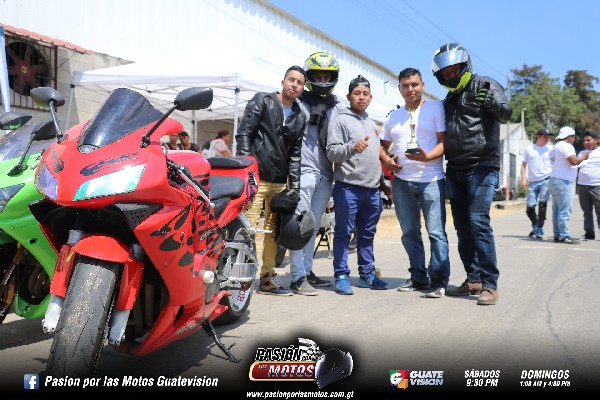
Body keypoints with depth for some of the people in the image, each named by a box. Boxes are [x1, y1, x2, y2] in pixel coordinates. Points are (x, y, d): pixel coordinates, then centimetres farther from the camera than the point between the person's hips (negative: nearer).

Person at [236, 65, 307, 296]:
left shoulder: (300, 117, 15)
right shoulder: (262, 101, 2)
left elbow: (295, 154, 14)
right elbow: (243, 134, -4)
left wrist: (294, 187, 6)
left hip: (280, 182, 6)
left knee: (273, 231, 10)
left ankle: (267, 278, 19)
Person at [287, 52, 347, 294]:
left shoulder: (338, 108, 16)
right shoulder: (298, 103, 2)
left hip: (326, 173, 5)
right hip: (304, 170, -5)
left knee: (313, 225, 11)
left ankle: (307, 270, 19)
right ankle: (298, 275, -5)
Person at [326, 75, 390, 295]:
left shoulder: (371, 123, 20)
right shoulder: (341, 120, -2)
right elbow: (332, 152, -12)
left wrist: (381, 180, 22)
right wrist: (353, 147, -28)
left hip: (372, 188, 7)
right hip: (348, 187, -7)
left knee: (367, 234, 13)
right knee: (344, 233, -2)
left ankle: (367, 274, 21)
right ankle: (341, 276, 4)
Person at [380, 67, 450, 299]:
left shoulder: (436, 108, 1)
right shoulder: (393, 117, 17)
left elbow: (445, 141, -6)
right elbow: (382, 145, 23)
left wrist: (427, 157, -24)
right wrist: (387, 160, 1)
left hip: (431, 180, -5)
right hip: (402, 181, 5)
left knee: (436, 232, -7)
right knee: (409, 232, 9)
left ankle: (439, 280, 0)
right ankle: (419, 277, 20)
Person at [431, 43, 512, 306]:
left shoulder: (485, 86, -1)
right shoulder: (449, 100, 19)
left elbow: (506, 114, -16)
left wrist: (492, 102, -36)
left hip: (482, 167, -7)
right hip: (455, 170, 7)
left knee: (478, 222, -16)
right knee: (462, 226, 7)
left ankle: (490, 284, -10)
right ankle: (474, 279, 16)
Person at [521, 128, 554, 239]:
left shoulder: (550, 149, 7)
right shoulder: (528, 149, 10)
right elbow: (523, 165, 13)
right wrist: (523, 179, 2)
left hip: (546, 180, -1)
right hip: (532, 181, 1)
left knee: (542, 204, -12)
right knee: (530, 207, -1)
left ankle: (539, 230, -3)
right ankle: (535, 226, 25)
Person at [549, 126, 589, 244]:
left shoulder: (555, 147, 21)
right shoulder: (566, 146, -9)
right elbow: (574, 161, -19)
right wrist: (583, 157, -2)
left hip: (554, 180, 10)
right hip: (563, 181, -10)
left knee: (557, 210, 9)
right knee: (564, 211, -9)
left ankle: (557, 235, 10)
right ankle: (564, 236, -10)